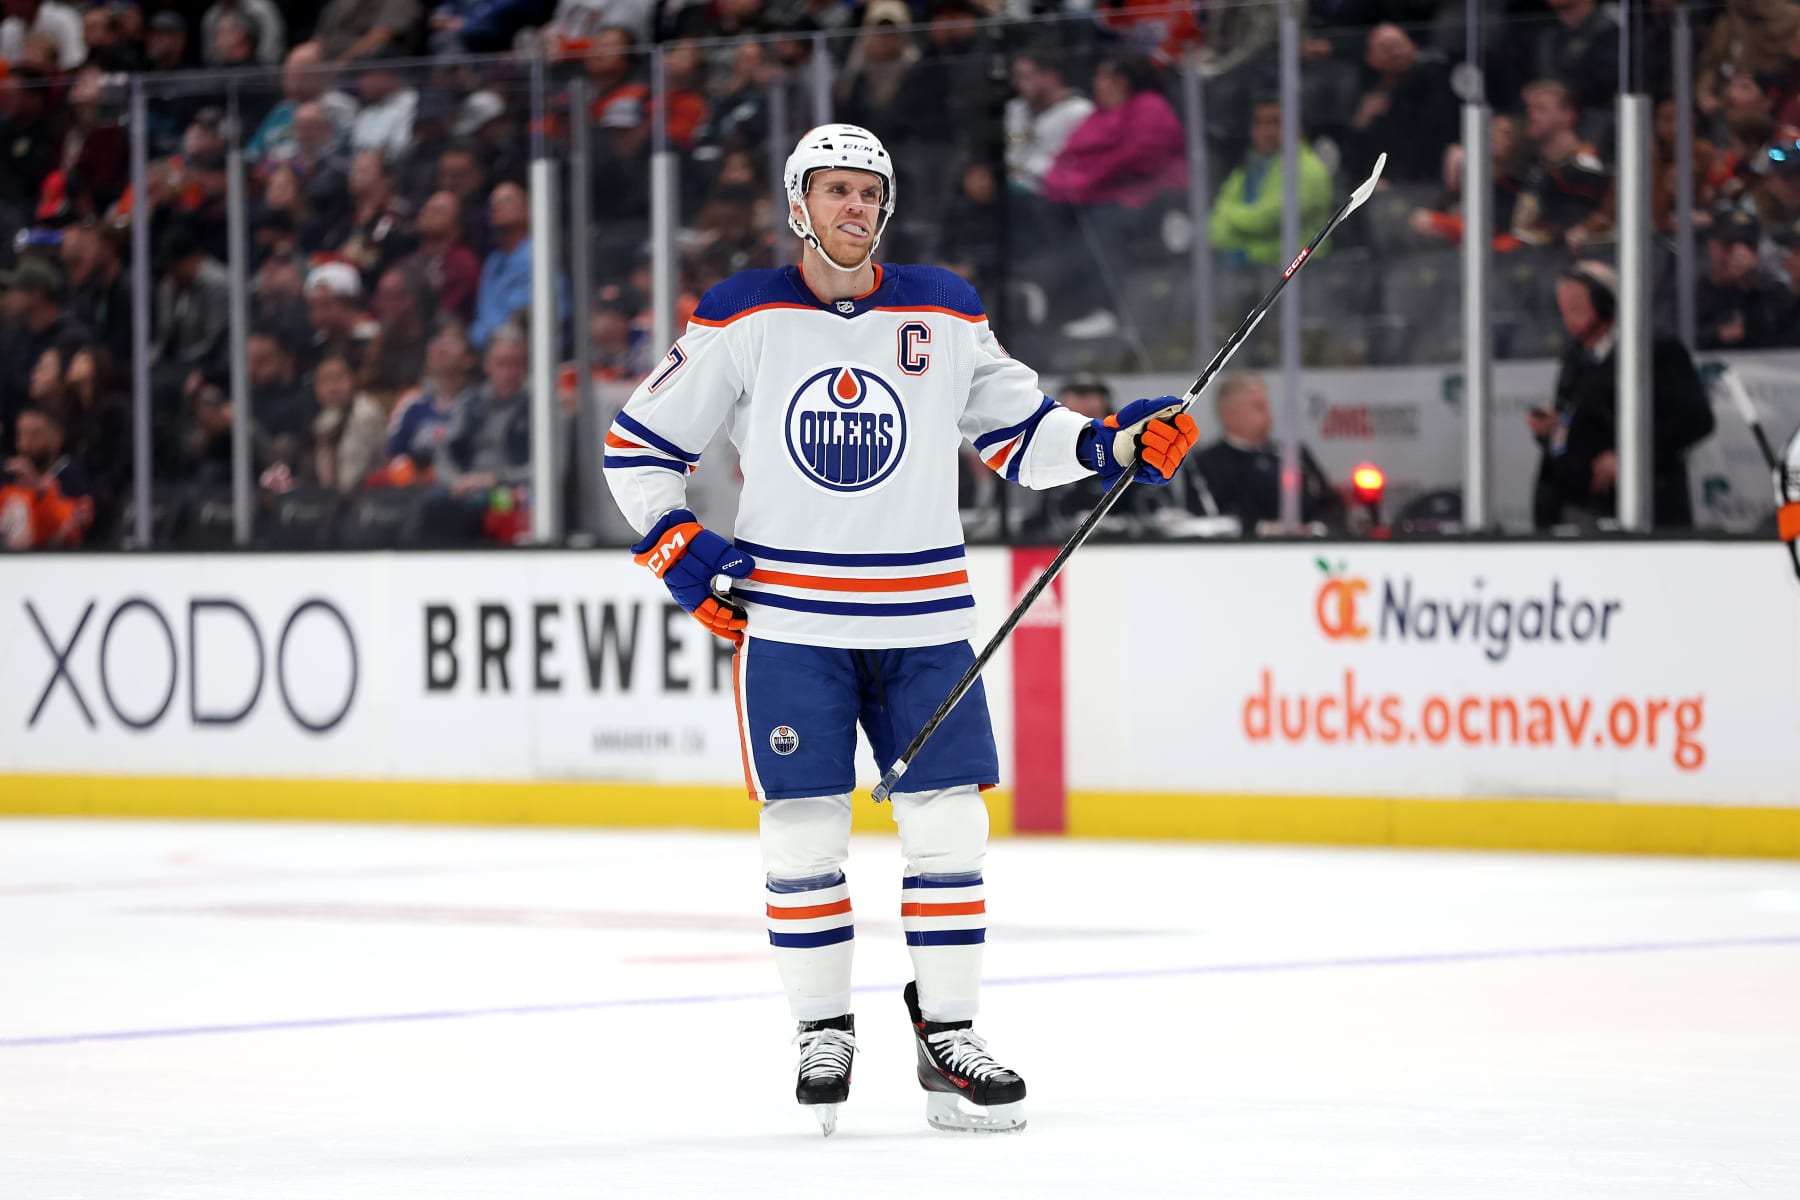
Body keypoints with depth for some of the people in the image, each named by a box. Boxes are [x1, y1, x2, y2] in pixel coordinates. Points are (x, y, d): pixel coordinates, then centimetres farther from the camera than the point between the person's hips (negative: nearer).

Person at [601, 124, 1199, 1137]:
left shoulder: (945, 314, 5)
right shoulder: (742, 321, -1)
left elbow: (1018, 430, 13)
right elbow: (641, 442, 6)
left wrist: (1118, 446, -2)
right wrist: (678, 549, -5)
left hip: (922, 616, 2)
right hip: (789, 617, -2)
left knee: (949, 823, -1)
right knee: (804, 827, -2)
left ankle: (948, 1032, 9)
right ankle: (823, 1033, 11)